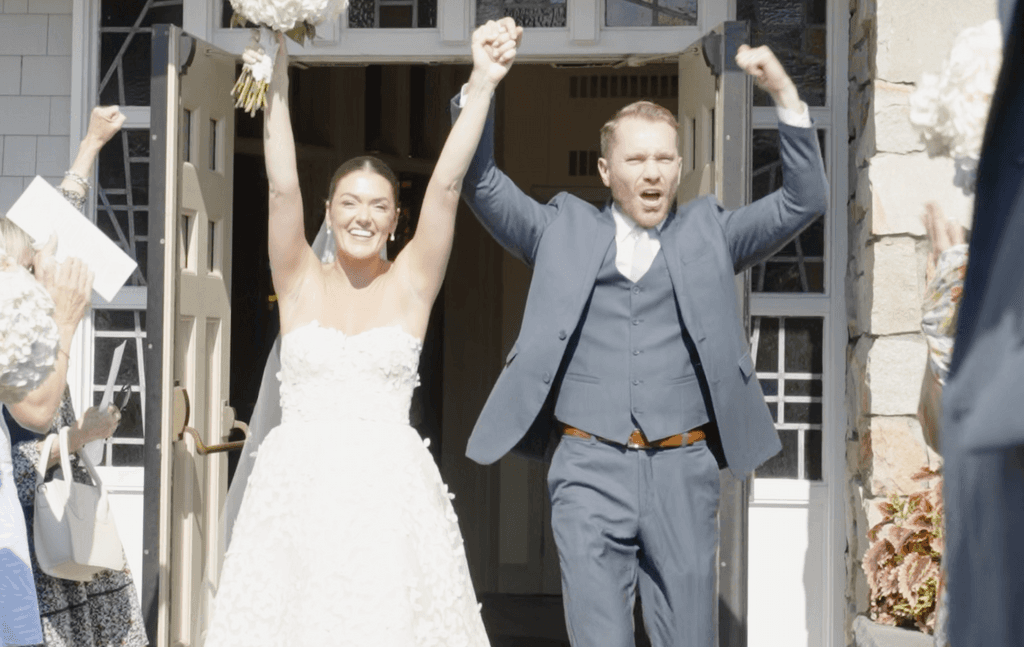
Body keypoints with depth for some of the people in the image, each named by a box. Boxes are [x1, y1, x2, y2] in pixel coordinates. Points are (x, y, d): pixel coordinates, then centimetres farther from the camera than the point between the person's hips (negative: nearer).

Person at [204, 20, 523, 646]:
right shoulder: (300, 282, 4)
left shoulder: (411, 284, 3)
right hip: (297, 492, 1)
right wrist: (277, 67, -14)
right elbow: (283, 187, -7)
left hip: (389, 493, 0)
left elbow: (446, 184, -6)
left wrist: (485, 82, -15)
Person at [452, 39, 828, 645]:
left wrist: (786, 93, -4)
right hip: (589, 472, -1)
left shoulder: (709, 233, 13)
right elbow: (481, 183, 8)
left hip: (684, 472, 1)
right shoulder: (564, 231, 13)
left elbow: (805, 200, 7)